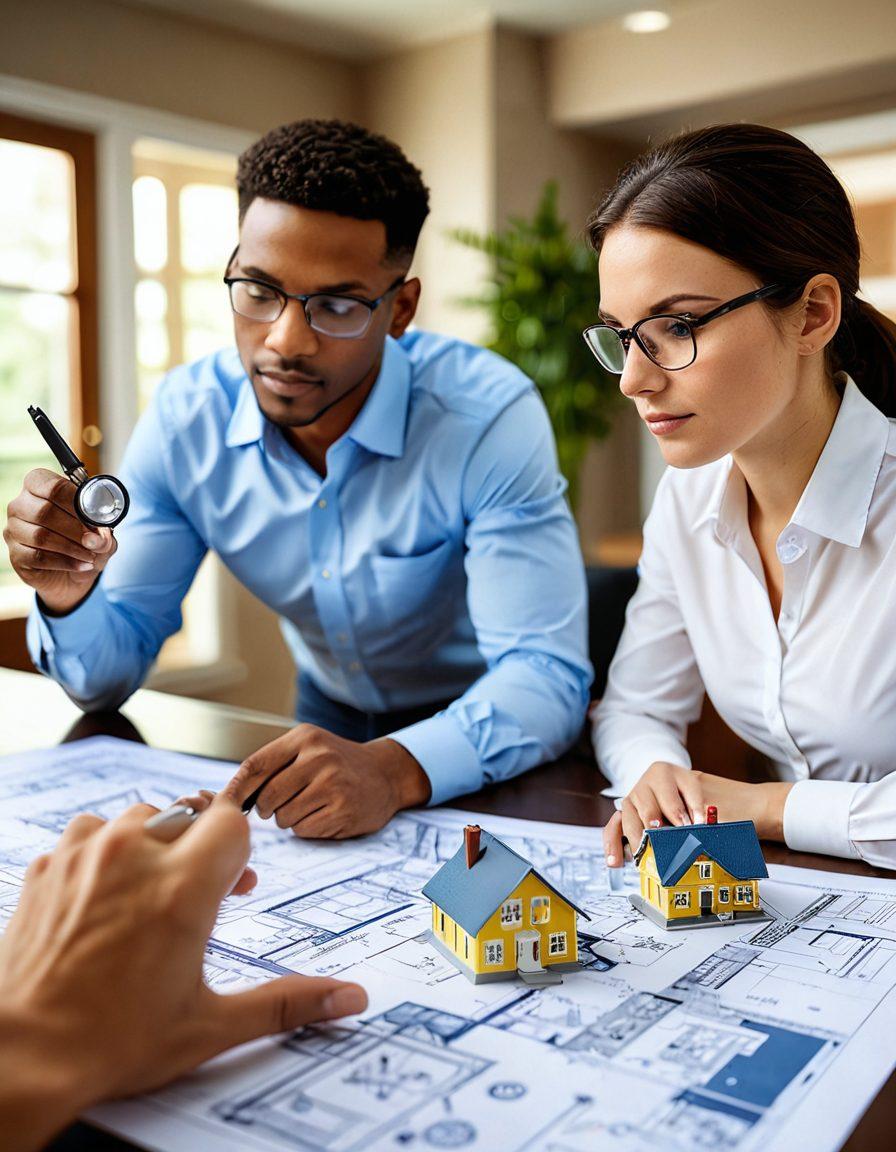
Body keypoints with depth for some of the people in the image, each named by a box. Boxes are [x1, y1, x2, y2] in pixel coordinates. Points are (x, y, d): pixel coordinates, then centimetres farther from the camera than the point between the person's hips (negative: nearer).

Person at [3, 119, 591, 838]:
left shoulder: (490, 416, -25)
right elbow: (110, 675, -5)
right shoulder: (184, 420, -12)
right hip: (332, 724, 3)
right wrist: (70, 597, -28)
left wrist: (398, 768, -46)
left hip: (495, 759, -2)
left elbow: (545, 677, -28)